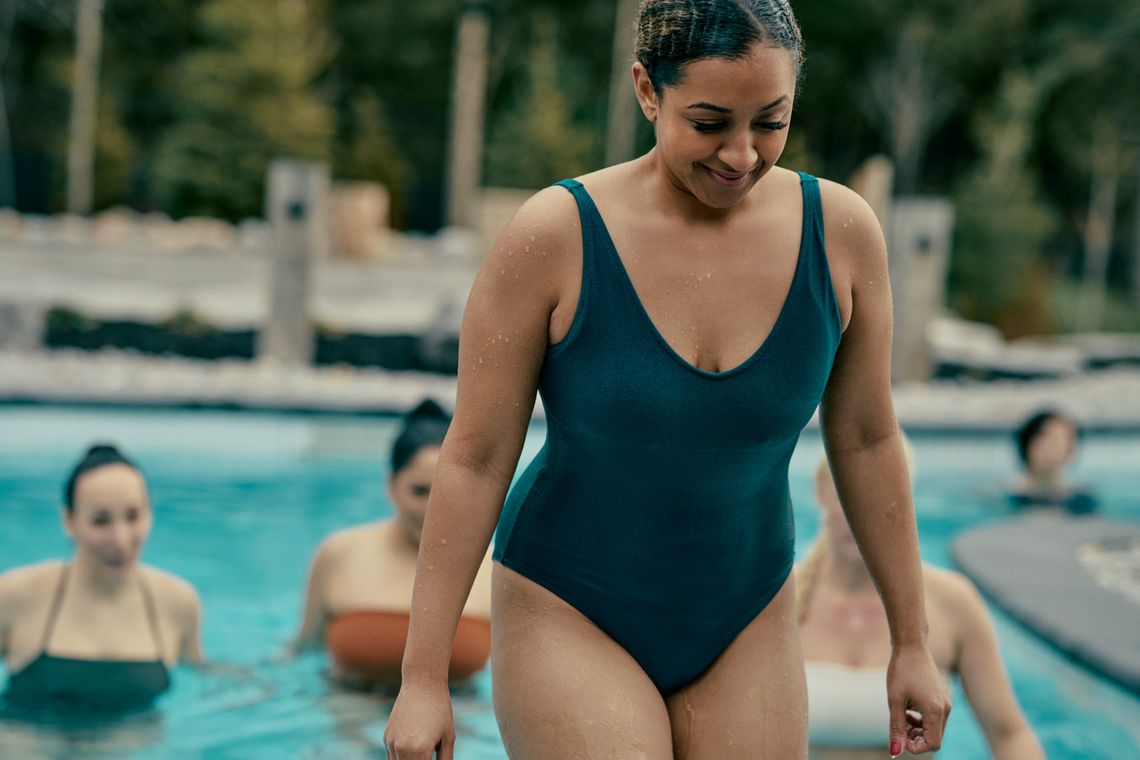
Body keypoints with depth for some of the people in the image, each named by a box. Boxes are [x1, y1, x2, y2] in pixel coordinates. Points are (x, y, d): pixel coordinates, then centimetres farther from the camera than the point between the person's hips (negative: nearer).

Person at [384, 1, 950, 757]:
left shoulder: (841, 233, -8)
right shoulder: (554, 237, -16)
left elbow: (865, 441, 3)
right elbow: (475, 459, -11)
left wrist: (912, 642, 8)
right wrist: (424, 679, -10)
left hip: (745, 625, 4)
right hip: (570, 617, -3)